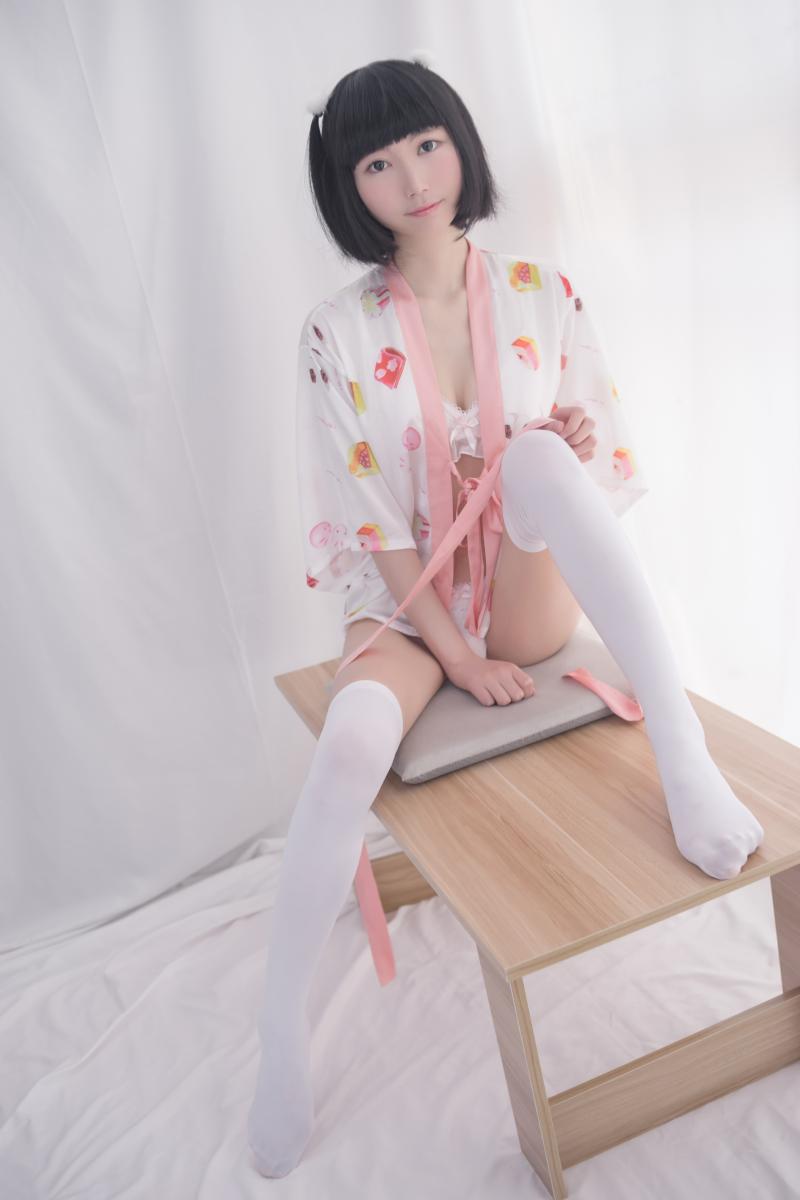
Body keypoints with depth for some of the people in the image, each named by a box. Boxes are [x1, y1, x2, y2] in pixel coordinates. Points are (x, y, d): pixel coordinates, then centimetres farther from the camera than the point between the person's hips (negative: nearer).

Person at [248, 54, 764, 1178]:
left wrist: (578, 446, -19)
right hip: (410, 603, -1)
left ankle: (684, 756, -35)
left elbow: (598, 458, 6)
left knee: (535, 455, -30)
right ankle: (283, 1034, -13)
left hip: (531, 597, 1)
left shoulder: (543, 295, 0)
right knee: (348, 753, -32)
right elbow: (369, 519, -10)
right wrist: (457, 654, -15)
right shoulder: (339, 331, -6)